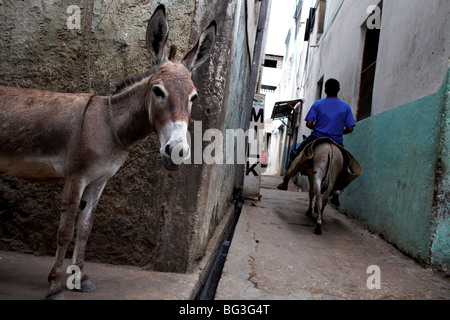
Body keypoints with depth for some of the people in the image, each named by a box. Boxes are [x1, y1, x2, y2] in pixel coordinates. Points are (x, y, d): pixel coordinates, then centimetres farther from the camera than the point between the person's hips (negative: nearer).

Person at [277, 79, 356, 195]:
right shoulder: (346, 107, 3)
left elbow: (309, 124, -7)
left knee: (294, 156, 20)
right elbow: (350, 129, -2)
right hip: (336, 143, 1)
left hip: (316, 139, 0)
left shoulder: (317, 104, 0)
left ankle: (285, 183, 21)